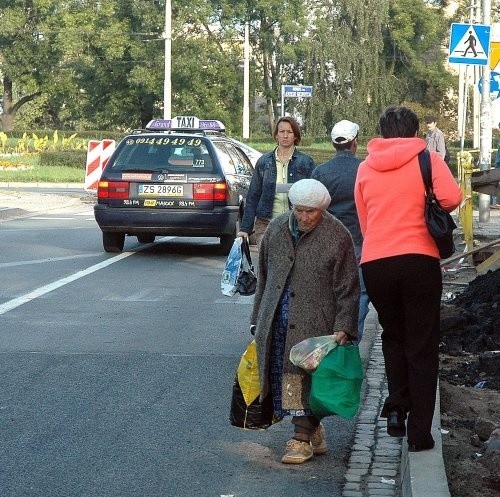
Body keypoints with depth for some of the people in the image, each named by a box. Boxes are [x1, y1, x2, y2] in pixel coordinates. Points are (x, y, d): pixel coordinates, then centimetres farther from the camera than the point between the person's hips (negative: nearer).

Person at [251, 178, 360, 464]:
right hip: (277, 320, 5)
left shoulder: (337, 236, -6)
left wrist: (343, 327, -12)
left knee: (304, 375, -9)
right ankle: (315, 432, 19)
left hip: (313, 323, -5)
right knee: (282, 375, 4)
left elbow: (348, 289, -4)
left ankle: (302, 438, 1)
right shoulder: (276, 229, 9)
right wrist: (258, 320, 17)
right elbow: (263, 278, 18)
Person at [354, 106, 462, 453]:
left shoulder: (365, 167, 12)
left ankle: (397, 408, 13)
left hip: (374, 263, 3)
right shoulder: (426, 158, 2)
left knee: (394, 337, 24)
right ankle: (419, 432, 4)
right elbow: (451, 197, -12)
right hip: (419, 260, -3)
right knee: (422, 347, 6)